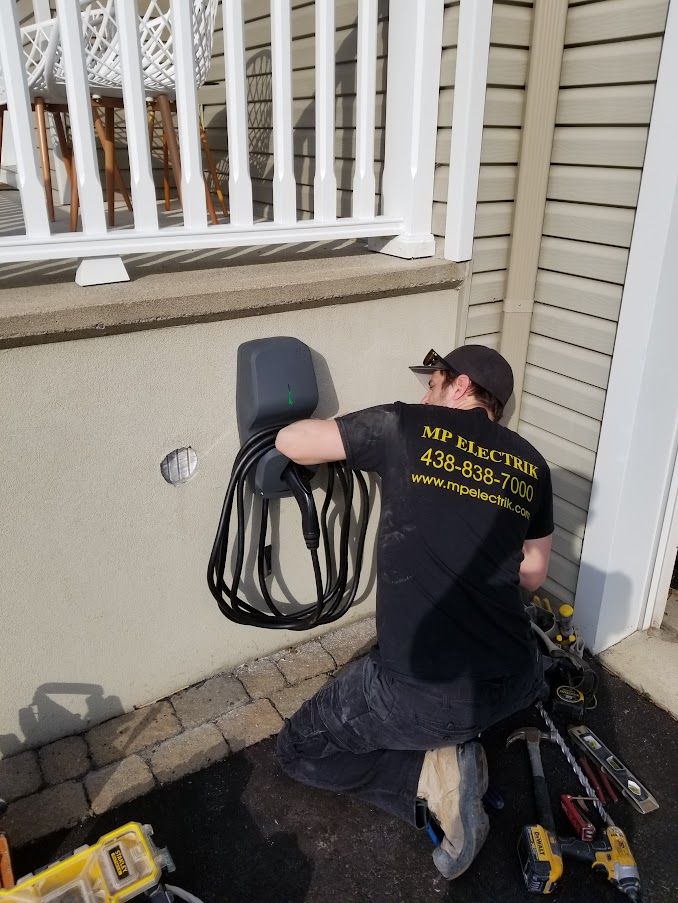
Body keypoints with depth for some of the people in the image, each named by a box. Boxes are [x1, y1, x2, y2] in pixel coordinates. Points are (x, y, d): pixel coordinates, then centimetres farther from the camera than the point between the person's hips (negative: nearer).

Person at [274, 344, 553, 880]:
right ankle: (455, 746, 13)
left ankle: (431, 774, 0)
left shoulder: (407, 427, -5)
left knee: (298, 751, 18)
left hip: (423, 695, -6)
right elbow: (533, 574, 16)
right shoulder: (531, 464, 8)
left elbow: (291, 442, 1)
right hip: (515, 684, 6)